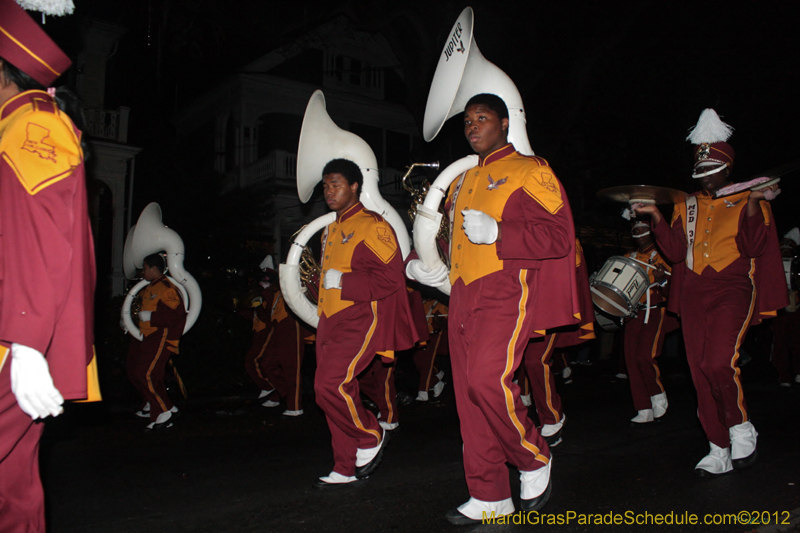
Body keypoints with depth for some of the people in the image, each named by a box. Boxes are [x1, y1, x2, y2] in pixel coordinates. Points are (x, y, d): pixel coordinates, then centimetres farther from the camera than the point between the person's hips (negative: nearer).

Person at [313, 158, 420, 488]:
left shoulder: (371, 226, -8)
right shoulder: (332, 230, 20)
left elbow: (390, 277, -17)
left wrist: (341, 282, -19)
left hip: (359, 321, -9)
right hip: (331, 322, 9)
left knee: (331, 384, -19)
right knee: (337, 390, 8)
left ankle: (371, 436, 6)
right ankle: (348, 469, 18)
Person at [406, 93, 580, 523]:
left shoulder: (529, 170, 1)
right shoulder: (462, 182, 23)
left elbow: (560, 236, -10)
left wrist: (496, 233, -20)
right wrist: (428, 266, 13)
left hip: (506, 292, -7)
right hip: (462, 297, 7)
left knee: (488, 379, -21)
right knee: (468, 393, 5)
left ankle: (535, 460, 7)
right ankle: (490, 497, 17)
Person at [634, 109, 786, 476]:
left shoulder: (748, 201, 7)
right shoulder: (686, 207, 17)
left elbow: (754, 246, -7)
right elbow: (676, 251, 6)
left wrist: (753, 206, -20)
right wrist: (656, 218, -6)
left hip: (733, 291, -4)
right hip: (693, 296, 4)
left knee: (719, 362, -23)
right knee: (700, 372, 2)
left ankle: (740, 427, 4)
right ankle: (720, 450, 14)